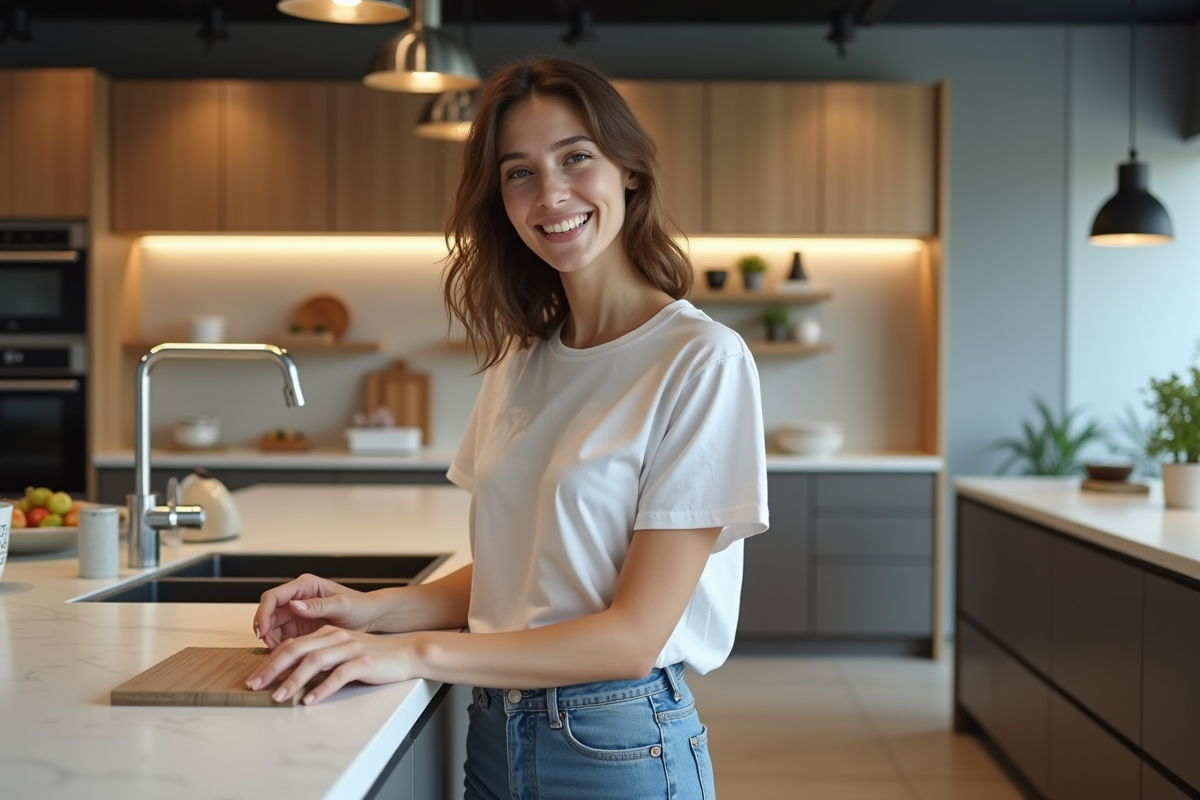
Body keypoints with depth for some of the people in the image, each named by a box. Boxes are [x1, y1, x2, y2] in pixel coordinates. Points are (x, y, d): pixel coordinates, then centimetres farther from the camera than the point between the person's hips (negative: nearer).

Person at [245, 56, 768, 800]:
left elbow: (635, 633, -18)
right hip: (495, 731, 6)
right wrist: (376, 609, -7)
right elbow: (512, 574, 9)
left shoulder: (702, 360, -15)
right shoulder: (519, 358, 5)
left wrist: (417, 651, -21)